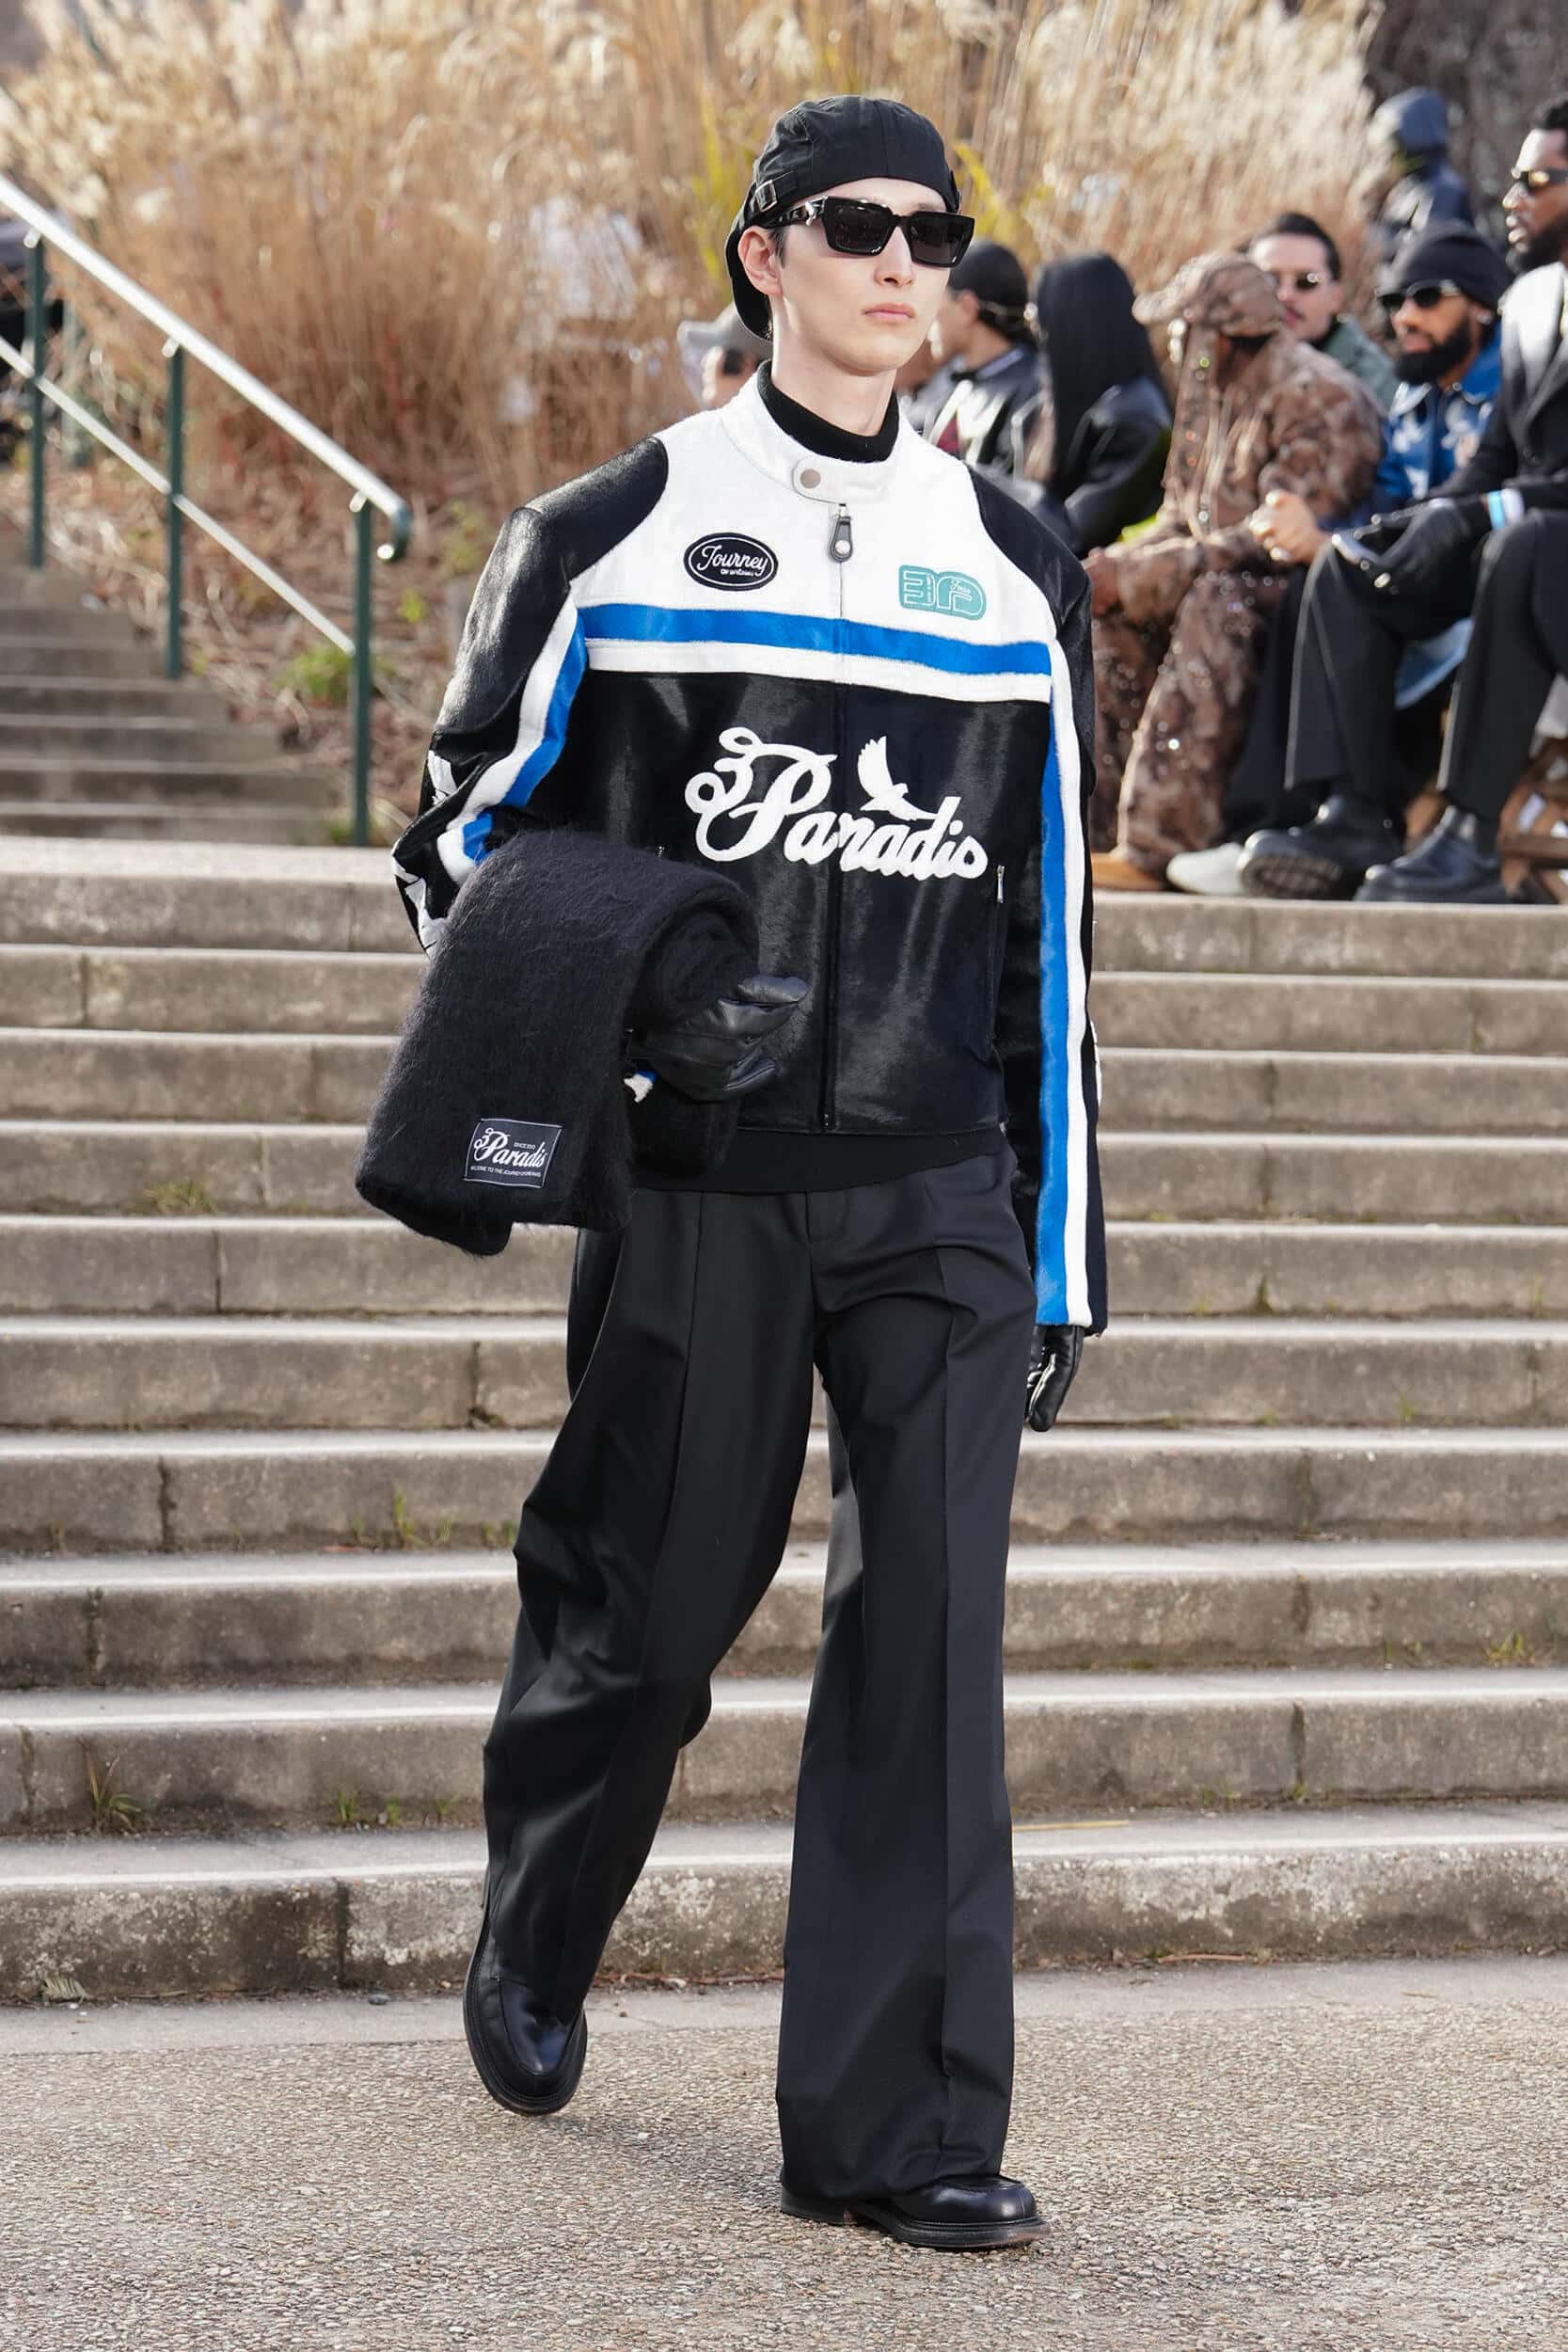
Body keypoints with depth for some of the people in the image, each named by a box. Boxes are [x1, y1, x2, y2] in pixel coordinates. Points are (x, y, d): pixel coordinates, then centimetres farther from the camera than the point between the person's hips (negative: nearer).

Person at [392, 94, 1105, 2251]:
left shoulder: (1015, 572, 12)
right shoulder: (611, 538, 3)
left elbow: (1048, 925, 13)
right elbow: (469, 833, 10)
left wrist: (1061, 1249, 11)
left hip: (942, 1192, 2)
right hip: (696, 1181, -2)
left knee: (931, 1632, -7)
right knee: (643, 1604, 7)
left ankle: (898, 2128, -5)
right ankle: (532, 1959, 36)